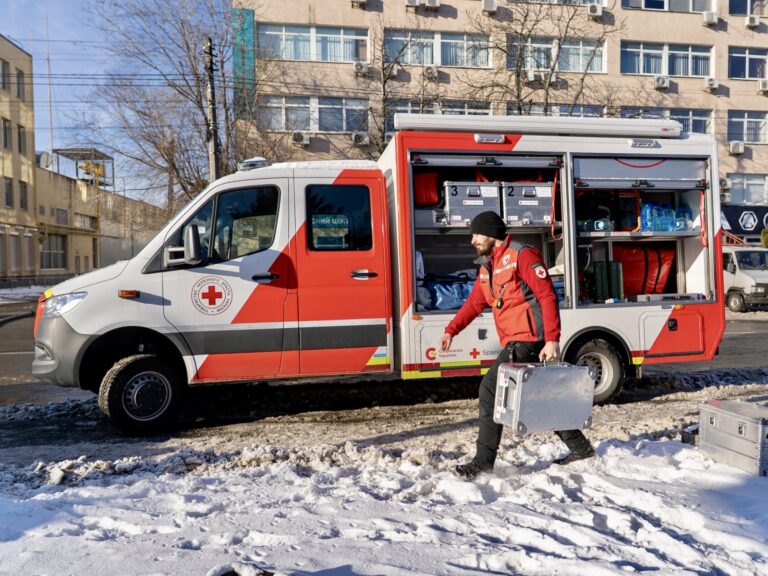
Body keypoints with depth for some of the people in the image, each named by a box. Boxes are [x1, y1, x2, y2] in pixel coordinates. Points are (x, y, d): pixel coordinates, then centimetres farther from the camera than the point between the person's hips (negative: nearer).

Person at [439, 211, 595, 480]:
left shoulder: (522, 255, -11)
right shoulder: (487, 266, 16)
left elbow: (547, 296, -17)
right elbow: (474, 303, 18)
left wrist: (552, 339, -22)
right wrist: (451, 331, 7)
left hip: (527, 339, -9)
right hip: (516, 342, 9)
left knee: (491, 390, -11)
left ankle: (483, 462, -4)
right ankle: (580, 447, 30)